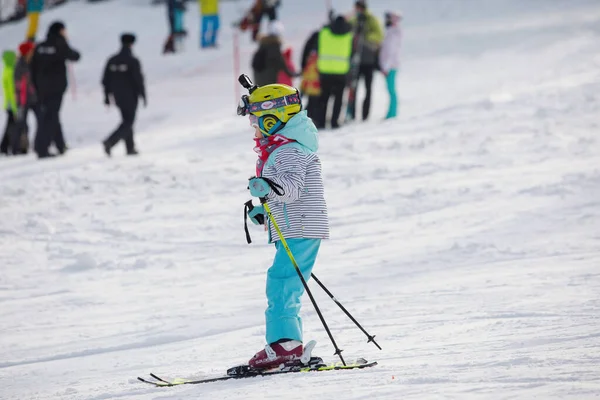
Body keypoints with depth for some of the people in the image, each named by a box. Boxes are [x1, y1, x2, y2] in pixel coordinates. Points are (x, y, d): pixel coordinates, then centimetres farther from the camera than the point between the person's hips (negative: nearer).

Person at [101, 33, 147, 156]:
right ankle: (110, 142, -20)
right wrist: (143, 96, -4)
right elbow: (139, 80, -15)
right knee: (128, 122, 0)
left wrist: (107, 97, 12)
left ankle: (130, 148, 20)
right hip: (130, 96, -6)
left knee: (127, 120, 19)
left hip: (118, 96, 6)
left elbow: (105, 80, 4)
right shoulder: (133, 62, -15)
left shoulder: (112, 61, 2)